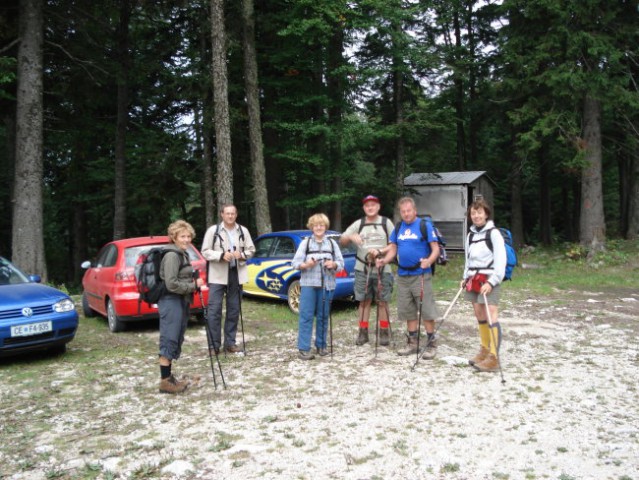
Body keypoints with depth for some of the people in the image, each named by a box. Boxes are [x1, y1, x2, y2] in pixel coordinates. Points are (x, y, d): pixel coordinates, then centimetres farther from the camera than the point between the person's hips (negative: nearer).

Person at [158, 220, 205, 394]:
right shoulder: (172, 255, -14)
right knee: (169, 341, -7)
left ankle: (168, 377, 21)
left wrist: (194, 283, 6)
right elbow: (172, 284, -22)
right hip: (171, 302, -10)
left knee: (176, 341, 13)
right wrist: (194, 285, -13)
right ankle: (165, 381, -1)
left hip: (181, 301, 10)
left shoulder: (182, 254, 16)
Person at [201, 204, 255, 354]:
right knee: (214, 310, -5)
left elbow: (251, 250, 10)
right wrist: (221, 255, -20)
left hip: (236, 275, 4)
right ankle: (214, 344, 3)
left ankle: (230, 342, 20)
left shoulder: (243, 231, 5)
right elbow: (205, 252, -5)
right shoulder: (213, 230, -5)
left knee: (234, 310, 10)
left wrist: (242, 254, -11)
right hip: (218, 275, -3)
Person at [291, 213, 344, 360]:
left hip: (327, 285, 2)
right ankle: (303, 348, -2)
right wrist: (305, 265, -21)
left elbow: (341, 263, 8)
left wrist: (333, 265, -13)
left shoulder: (332, 243, 11)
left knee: (323, 316, 7)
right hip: (308, 284, -2)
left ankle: (321, 345, 20)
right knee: (306, 316, -5)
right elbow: (295, 262, -1)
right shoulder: (305, 242, 5)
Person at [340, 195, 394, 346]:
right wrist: (351, 237, -18)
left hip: (382, 269, -1)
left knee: (382, 302, 3)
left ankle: (384, 332, 12)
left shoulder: (386, 223, 3)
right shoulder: (358, 224, 7)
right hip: (362, 269, 2)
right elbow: (342, 240, 3)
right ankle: (363, 332, 13)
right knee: (364, 301, 6)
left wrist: (379, 251, -17)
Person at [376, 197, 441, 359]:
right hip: (402, 276, 6)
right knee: (409, 311, 13)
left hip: (421, 275, -6)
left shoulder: (425, 225, -5)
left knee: (426, 311, -3)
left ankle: (431, 344, 6)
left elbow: (435, 248, -9)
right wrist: (385, 260, -6)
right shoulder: (398, 228, 11)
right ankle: (412, 343, 23)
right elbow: (393, 248, 14)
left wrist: (429, 261, -29)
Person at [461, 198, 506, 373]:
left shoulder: (493, 233, -5)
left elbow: (500, 260, -11)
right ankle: (484, 350, 21)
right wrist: (466, 278, 12)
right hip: (473, 279, 7)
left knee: (490, 316, -13)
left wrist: (492, 282, -17)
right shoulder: (471, 235, 16)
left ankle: (494, 358, -13)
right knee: (479, 316, 9)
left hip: (488, 280, -7)